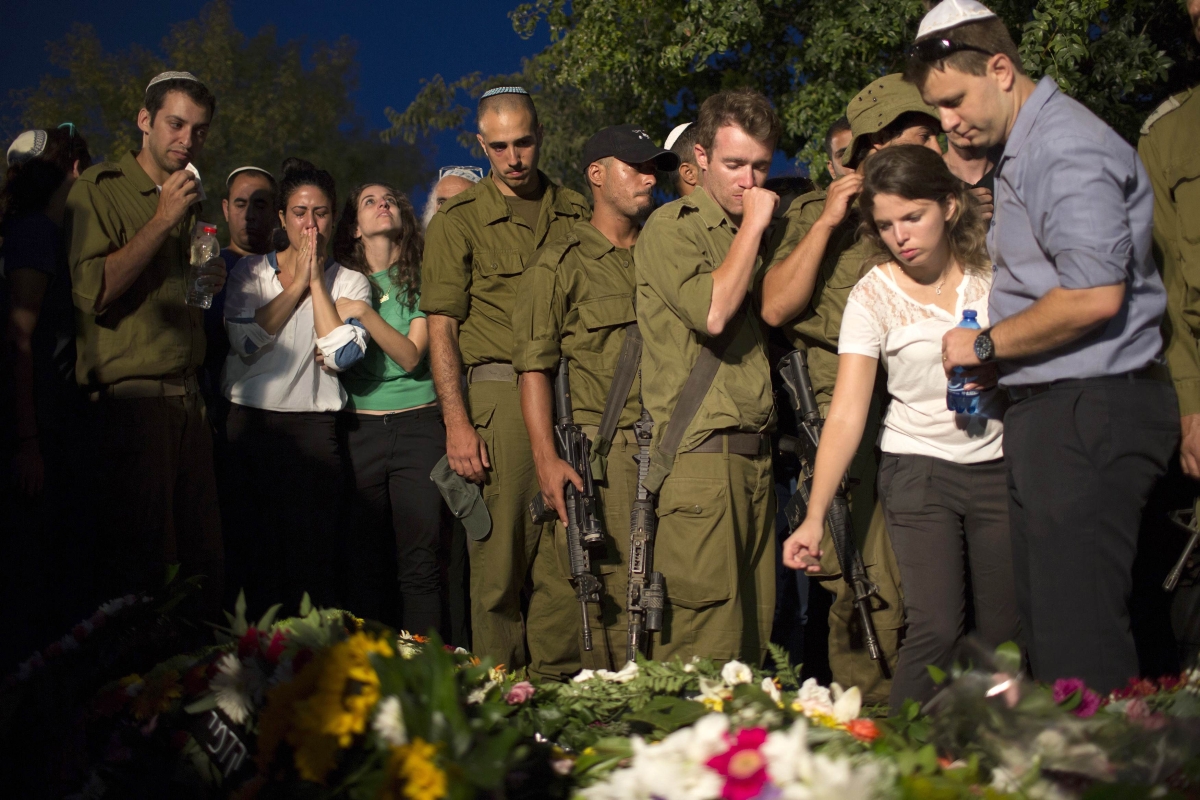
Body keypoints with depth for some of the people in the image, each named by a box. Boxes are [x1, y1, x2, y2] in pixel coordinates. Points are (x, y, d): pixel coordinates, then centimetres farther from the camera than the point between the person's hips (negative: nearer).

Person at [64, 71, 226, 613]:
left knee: (203, 563, 6)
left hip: (188, 400, 7)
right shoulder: (98, 190, -3)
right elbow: (93, 290, -16)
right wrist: (163, 220, -13)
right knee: (142, 565, -4)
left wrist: (210, 283, 9)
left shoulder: (189, 202, 20)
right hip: (131, 400, -7)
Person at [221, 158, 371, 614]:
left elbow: (341, 356, -8)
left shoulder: (350, 282, 9)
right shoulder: (250, 271, 11)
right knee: (250, 553, 3)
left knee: (314, 558, -1)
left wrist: (317, 281, -4)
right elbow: (245, 341, -7)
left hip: (315, 428, -1)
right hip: (250, 424, 1)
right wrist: (297, 285, -3)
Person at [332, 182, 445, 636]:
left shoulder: (421, 280, 6)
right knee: (365, 560, 2)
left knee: (420, 560, -4)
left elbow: (411, 356, -5)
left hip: (417, 426, -1)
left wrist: (365, 313, -14)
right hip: (359, 428, 2)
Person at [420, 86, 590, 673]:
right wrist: (457, 422, -10)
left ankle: (553, 683, 12)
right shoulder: (458, 221, 5)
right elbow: (441, 327, 0)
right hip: (501, 395, -3)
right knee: (500, 556, -2)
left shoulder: (577, 213, 15)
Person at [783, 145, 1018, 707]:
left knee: (1004, 636, 3)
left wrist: (997, 370, -12)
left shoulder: (994, 268, 0)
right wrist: (815, 516, -18)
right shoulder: (873, 295, -6)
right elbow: (846, 413, -10)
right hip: (919, 470, -2)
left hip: (998, 466, 3)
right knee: (936, 629, -15)